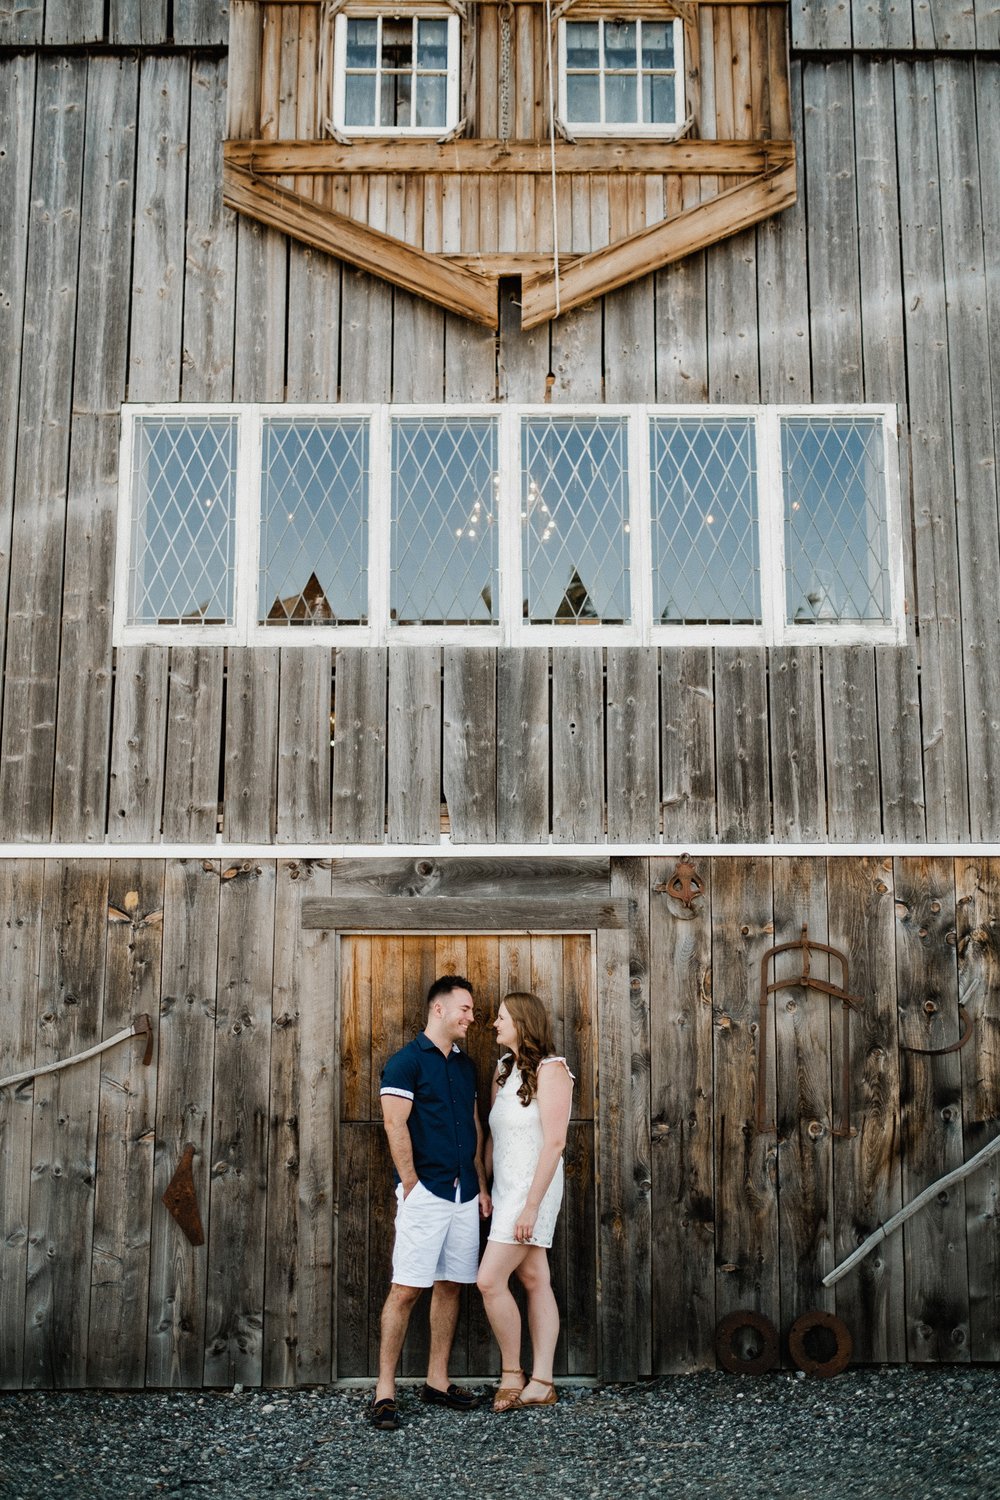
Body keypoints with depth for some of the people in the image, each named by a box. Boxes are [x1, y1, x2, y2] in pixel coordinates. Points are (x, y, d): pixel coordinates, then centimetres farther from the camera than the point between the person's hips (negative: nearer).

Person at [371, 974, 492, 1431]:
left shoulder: (465, 1064, 15)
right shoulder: (406, 1061, -7)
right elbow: (395, 1126, -13)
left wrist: (481, 1185, 15)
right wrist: (412, 1185, -14)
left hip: (463, 1193, 7)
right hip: (424, 1192, -7)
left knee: (450, 1286, 10)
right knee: (406, 1288, -7)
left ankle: (437, 1381, 19)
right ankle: (384, 1391, 0)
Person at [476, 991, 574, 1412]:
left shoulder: (550, 1069, -13)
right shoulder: (504, 1069, 12)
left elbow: (554, 1142, -18)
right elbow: (493, 1135, 13)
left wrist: (531, 1205, -20)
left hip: (532, 1188, -8)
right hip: (506, 1187, 8)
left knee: (490, 1280, -10)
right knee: (534, 1280, 8)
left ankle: (511, 1373, 6)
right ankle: (542, 1385, 12)